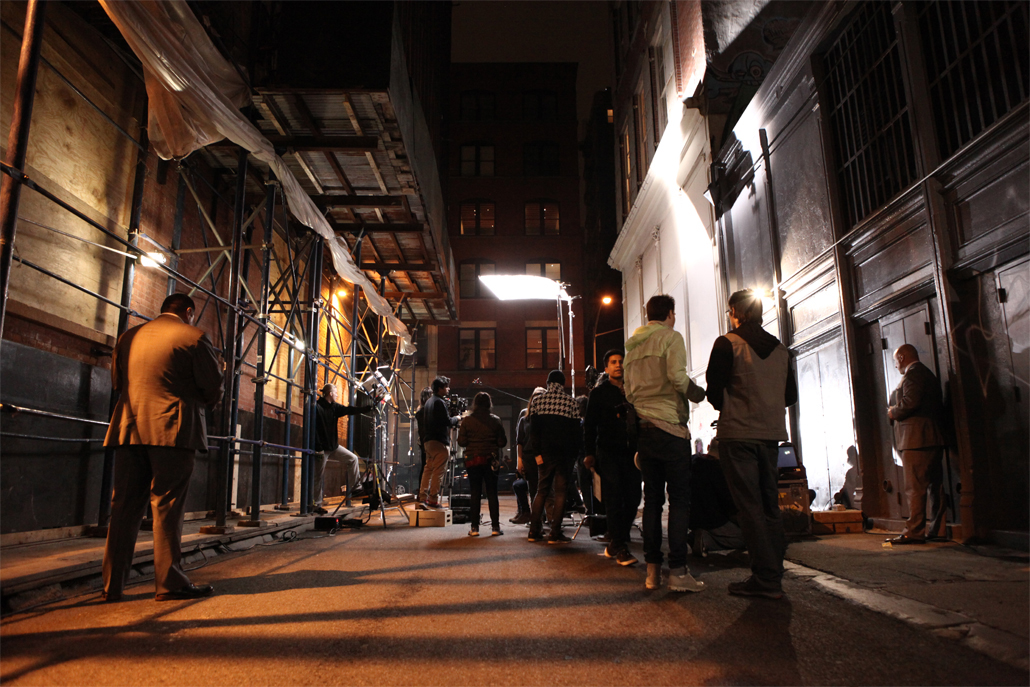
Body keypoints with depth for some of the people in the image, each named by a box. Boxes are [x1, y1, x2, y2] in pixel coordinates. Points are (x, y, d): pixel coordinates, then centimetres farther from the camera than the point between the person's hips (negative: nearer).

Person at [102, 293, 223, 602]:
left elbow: (116, 382, 20)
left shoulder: (129, 337, 14)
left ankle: (112, 584, 15)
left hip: (129, 431, 5)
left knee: (124, 507, 10)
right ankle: (169, 582, 2)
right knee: (167, 507, -2)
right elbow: (213, 388, -3)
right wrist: (197, 400, 18)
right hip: (172, 430, -5)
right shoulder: (194, 337, -4)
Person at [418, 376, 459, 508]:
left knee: (428, 469, 12)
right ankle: (433, 500, -4)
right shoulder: (440, 402, -13)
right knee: (438, 472, -5)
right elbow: (447, 421, -18)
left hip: (428, 440, 9)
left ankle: (423, 498, 12)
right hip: (439, 441, -9)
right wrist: (457, 419, 1)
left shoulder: (429, 401, 17)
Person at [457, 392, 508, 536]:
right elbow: (502, 442, -1)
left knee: (475, 493, 5)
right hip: (490, 460, 0)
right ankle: (495, 527, 6)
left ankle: (474, 527, 6)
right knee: (492, 493, 5)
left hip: (472, 460, 0)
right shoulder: (495, 420, -2)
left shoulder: (467, 420, -3)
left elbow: (461, 442, -4)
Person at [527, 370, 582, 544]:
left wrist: (537, 452, -2)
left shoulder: (537, 401, 4)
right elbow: (576, 430, -3)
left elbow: (533, 429, -2)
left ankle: (534, 531, 10)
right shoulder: (571, 402, -1)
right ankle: (555, 533, -2)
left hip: (545, 452, 3)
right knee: (560, 491, 1)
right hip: (565, 452, -2)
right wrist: (575, 453, 3)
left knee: (542, 490, 12)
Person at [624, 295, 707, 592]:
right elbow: (677, 377, -17)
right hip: (670, 427, -7)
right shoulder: (671, 337, -4)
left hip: (643, 429, 7)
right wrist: (698, 394, -1)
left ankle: (652, 570, 11)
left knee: (652, 499, 9)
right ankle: (678, 572, -4)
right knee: (679, 499, -3)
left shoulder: (633, 345, 16)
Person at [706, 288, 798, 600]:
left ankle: (765, 578, -3)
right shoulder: (780, 348, 12)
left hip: (738, 434, -6)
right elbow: (790, 395, 15)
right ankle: (773, 574, 17)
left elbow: (714, 390, -8)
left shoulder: (727, 344, -6)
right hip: (771, 434, 6)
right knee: (769, 504, 12)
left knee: (749, 506, -4)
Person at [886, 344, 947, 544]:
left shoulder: (913, 373, -9)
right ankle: (937, 530, 15)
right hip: (933, 438, 11)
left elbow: (910, 401, -23)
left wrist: (893, 412, -5)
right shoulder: (928, 374, 23)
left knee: (915, 488, -10)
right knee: (935, 486, 10)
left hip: (916, 439, -11)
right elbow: (938, 406, 23)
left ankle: (914, 532, -11)